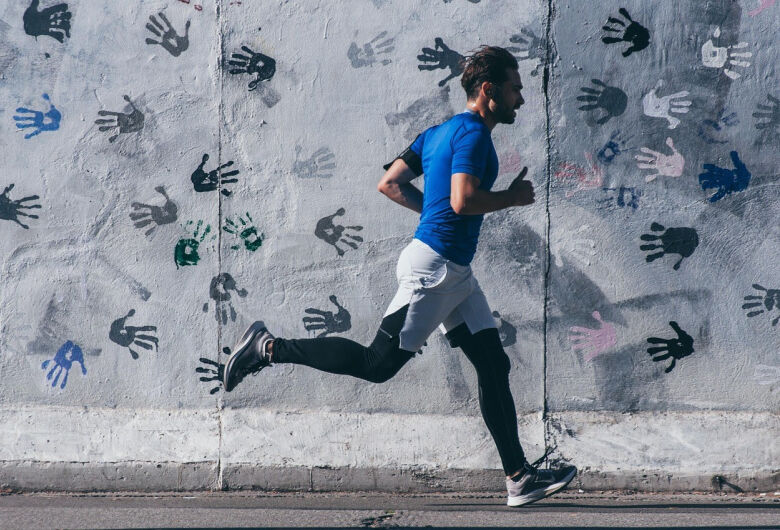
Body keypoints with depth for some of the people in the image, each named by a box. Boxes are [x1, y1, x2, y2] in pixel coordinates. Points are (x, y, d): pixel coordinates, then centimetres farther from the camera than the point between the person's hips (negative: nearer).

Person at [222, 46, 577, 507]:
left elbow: (391, 183, 17)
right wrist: (512, 197, -11)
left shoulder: (440, 133, 16)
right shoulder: (473, 132, -13)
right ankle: (269, 349, 3)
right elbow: (463, 200, -25)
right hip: (435, 266, -11)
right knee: (379, 363, -7)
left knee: (494, 365, 6)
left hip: (455, 272, 11)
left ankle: (520, 477, 6)